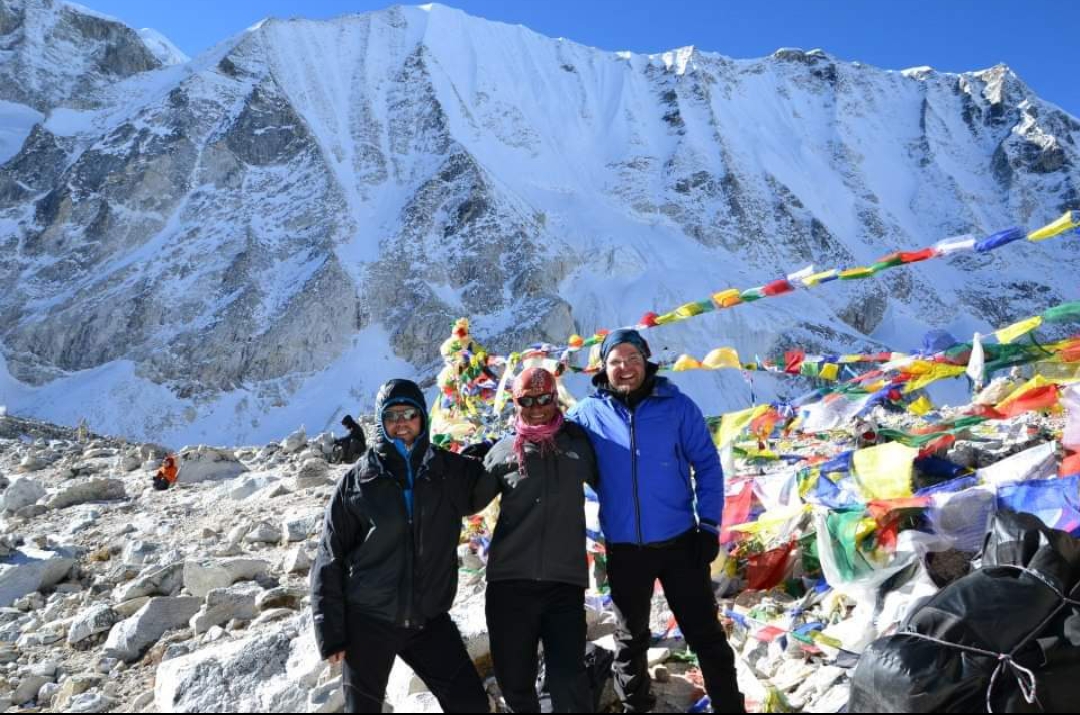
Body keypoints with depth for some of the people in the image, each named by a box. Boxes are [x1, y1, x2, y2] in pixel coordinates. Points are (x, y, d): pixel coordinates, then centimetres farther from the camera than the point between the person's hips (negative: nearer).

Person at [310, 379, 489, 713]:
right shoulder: (358, 480, -6)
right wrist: (330, 632, -5)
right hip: (367, 621, -1)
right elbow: (330, 560, -3)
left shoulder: (451, 471, -2)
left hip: (429, 619, 2)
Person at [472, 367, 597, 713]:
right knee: (514, 679, 12)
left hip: (564, 581, -1)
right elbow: (468, 501, 14)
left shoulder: (578, 443, 8)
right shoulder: (503, 451, 8)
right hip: (509, 581, 1)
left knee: (568, 681, -7)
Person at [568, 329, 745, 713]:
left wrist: (709, 524, -6)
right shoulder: (589, 413, -2)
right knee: (631, 637, 18)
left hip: (680, 541, -1)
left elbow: (707, 464, -1)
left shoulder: (677, 405, -4)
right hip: (623, 549, 2)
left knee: (705, 634, 9)